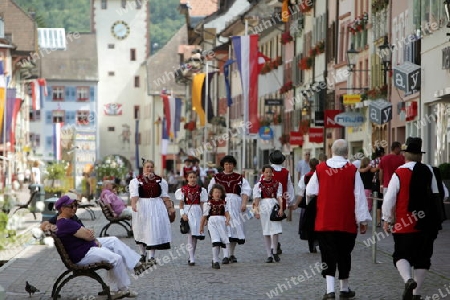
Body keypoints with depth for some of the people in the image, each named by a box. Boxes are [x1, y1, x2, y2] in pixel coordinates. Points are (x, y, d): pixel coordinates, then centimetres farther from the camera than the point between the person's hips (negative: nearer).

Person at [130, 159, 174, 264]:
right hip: (142, 207, -1)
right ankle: (142, 253, 25)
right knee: (141, 231, 6)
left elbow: (165, 196, 10)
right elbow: (134, 194, -12)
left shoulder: (160, 181, 9)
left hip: (157, 207, 1)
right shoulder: (136, 181, 1)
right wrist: (133, 204, -29)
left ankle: (152, 256, -1)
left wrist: (170, 207, 5)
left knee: (154, 230, -5)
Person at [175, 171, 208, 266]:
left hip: (197, 212, 3)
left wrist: (204, 216, 3)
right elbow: (181, 203, 1)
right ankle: (192, 259, -11)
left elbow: (202, 203, 7)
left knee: (195, 235, 6)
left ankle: (192, 257, 20)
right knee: (190, 234, -10)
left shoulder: (200, 189, 5)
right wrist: (183, 214, -11)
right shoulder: (183, 189, 0)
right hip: (187, 211, -3)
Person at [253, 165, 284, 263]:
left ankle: (274, 251, 9)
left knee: (275, 230, -10)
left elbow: (279, 197, 3)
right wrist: (256, 210, -13)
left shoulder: (277, 184, 9)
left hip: (274, 206, 0)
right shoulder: (258, 185, 6)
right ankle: (269, 255, 9)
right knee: (266, 232, 4)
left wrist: (281, 208, -10)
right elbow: (256, 198, -2)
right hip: (263, 207, 0)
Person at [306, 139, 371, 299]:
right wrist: (363, 220, -1)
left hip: (324, 222, 0)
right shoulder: (352, 171, -6)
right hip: (346, 222, 0)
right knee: (344, 254, 14)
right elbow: (359, 196, -6)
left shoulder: (320, 169, -2)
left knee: (328, 256, 3)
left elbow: (310, 192, 6)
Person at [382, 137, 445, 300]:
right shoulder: (428, 171, 2)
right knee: (422, 258, 10)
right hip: (426, 224, 3)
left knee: (401, 255, 6)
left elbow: (389, 199, -10)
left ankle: (408, 279, -21)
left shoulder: (399, 173, -10)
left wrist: (387, 219, 3)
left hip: (404, 225, -3)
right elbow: (435, 195, 9)